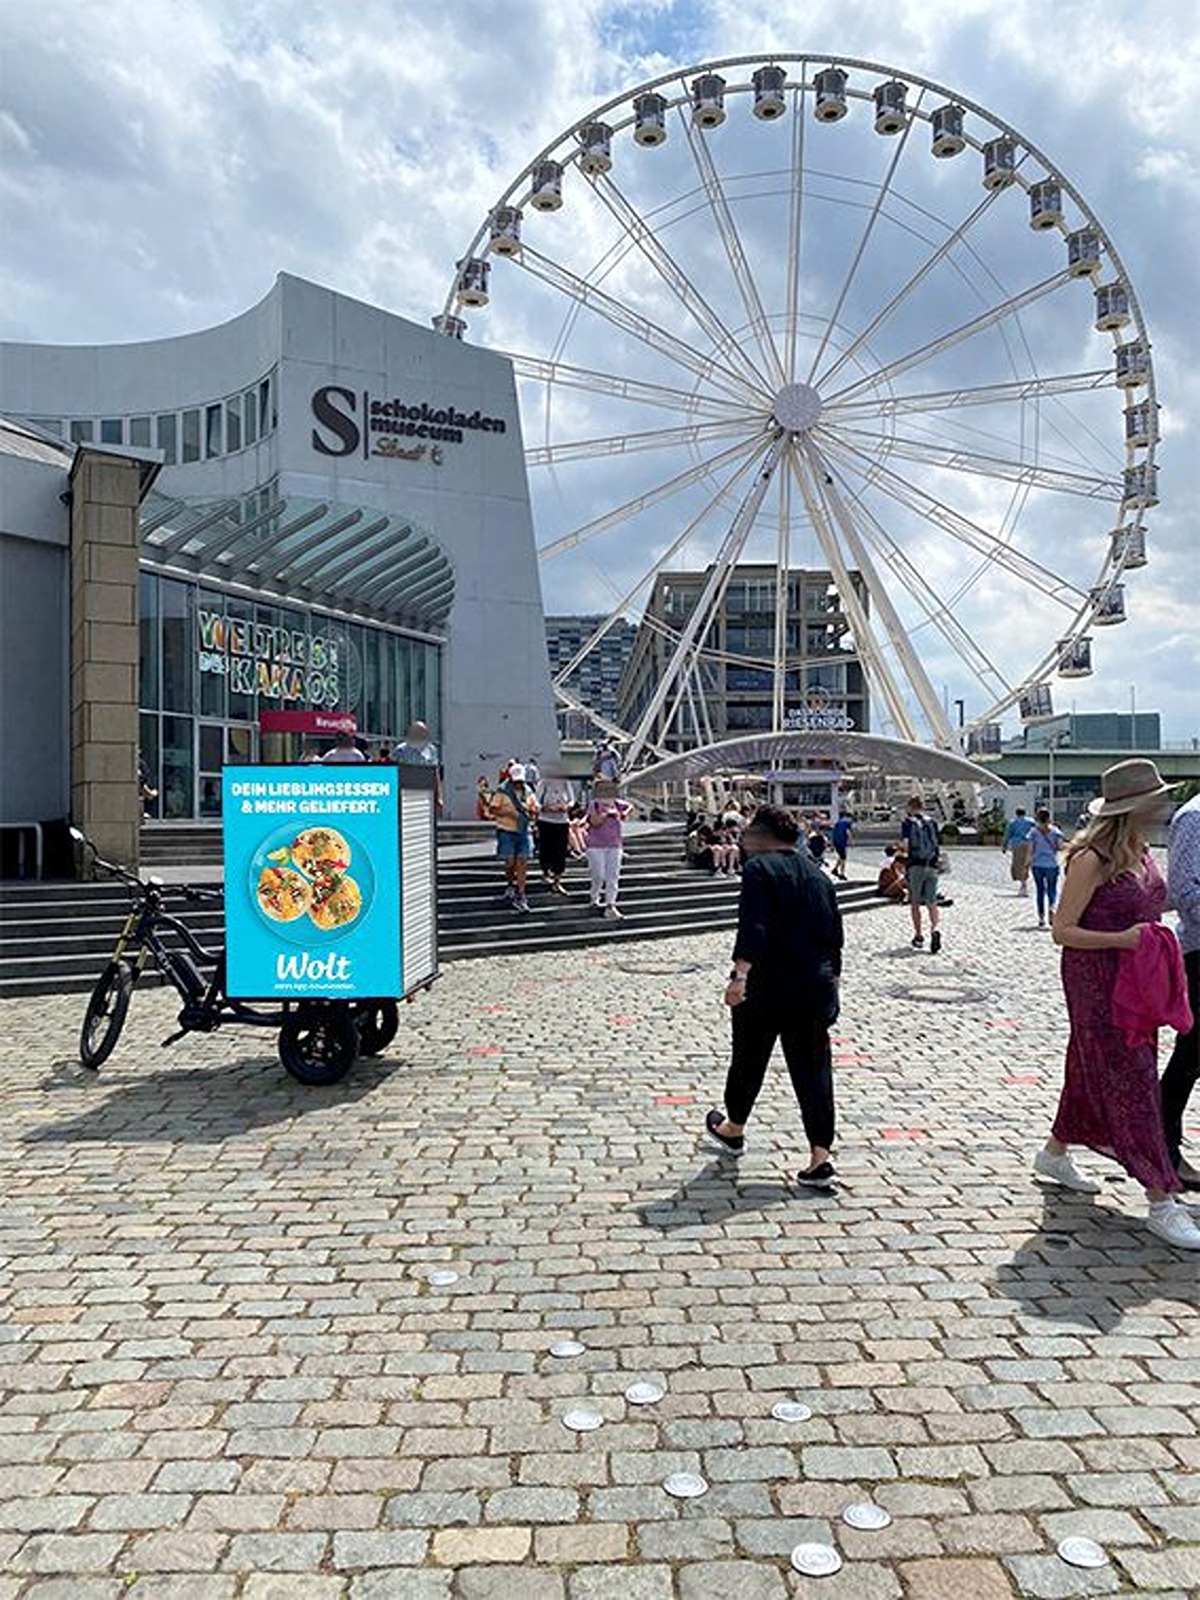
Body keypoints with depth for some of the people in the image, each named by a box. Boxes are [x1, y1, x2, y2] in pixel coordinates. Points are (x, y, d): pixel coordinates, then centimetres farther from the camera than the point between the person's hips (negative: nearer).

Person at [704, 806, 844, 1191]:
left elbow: (753, 930, -22)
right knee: (813, 1069, 5)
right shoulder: (819, 875, 13)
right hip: (815, 992, 5)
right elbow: (835, 937, 17)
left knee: (748, 1060, 15)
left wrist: (740, 975, -27)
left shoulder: (759, 869, -8)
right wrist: (829, 979, 26)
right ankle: (820, 1158, -1)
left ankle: (733, 1129, 36)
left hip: (765, 989, -5)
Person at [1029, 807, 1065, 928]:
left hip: (1037, 865, 1)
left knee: (1040, 891, 9)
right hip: (1051, 864, -1)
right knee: (1052, 889, 11)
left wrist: (1029, 864, 2)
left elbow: (1030, 850, -6)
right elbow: (1060, 846, -9)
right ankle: (1051, 907, -19)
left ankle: (1041, 918, 9)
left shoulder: (1034, 831, -5)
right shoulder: (1055, 831, -5)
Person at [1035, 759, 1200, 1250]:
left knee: (1092, 1071, 18)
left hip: (1136, 981, 9)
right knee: (1129, 1083, -5)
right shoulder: (1092, 859, -18)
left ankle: (1054, 1153, 36)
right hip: (1097, 983, -9)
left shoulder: (1143, 854, 8)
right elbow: (1062, 931, -17)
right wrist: (1121, 940, -25)